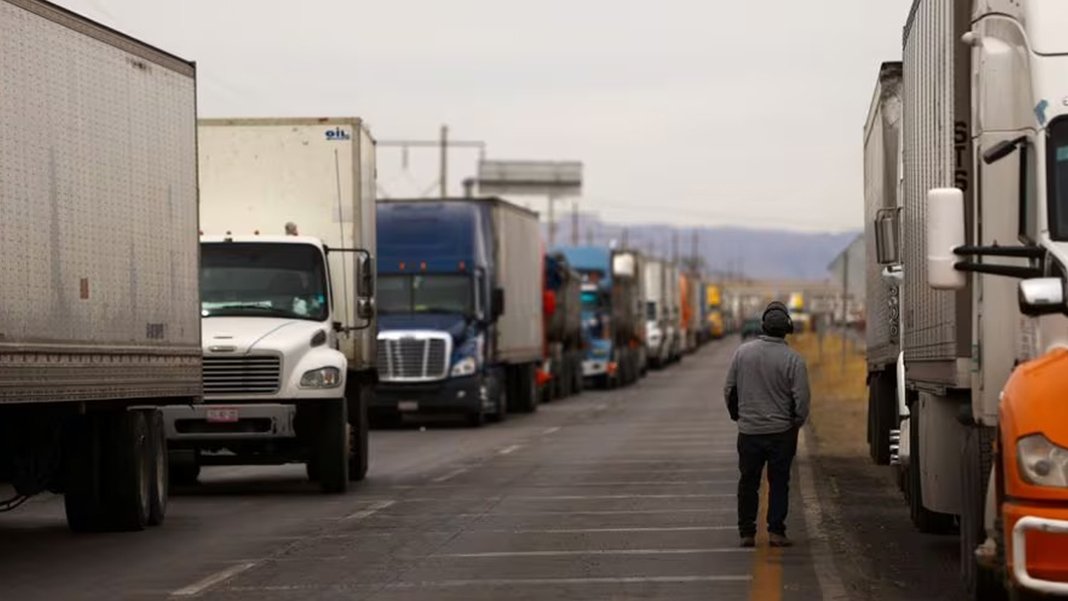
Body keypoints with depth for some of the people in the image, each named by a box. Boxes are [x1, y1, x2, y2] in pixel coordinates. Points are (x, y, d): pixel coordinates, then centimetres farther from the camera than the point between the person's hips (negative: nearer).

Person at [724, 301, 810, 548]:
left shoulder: (743, 352, -3)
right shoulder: (793, 360, -12)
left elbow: (729, 390, 5)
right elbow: (801, 400, -11)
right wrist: (796, 424, 8)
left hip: (748, 429, 2)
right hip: (781, 432, -2)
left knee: (748, 482, 11)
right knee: (779, 482, 7)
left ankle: (747, 532, 12)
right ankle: (776, 531, 3)